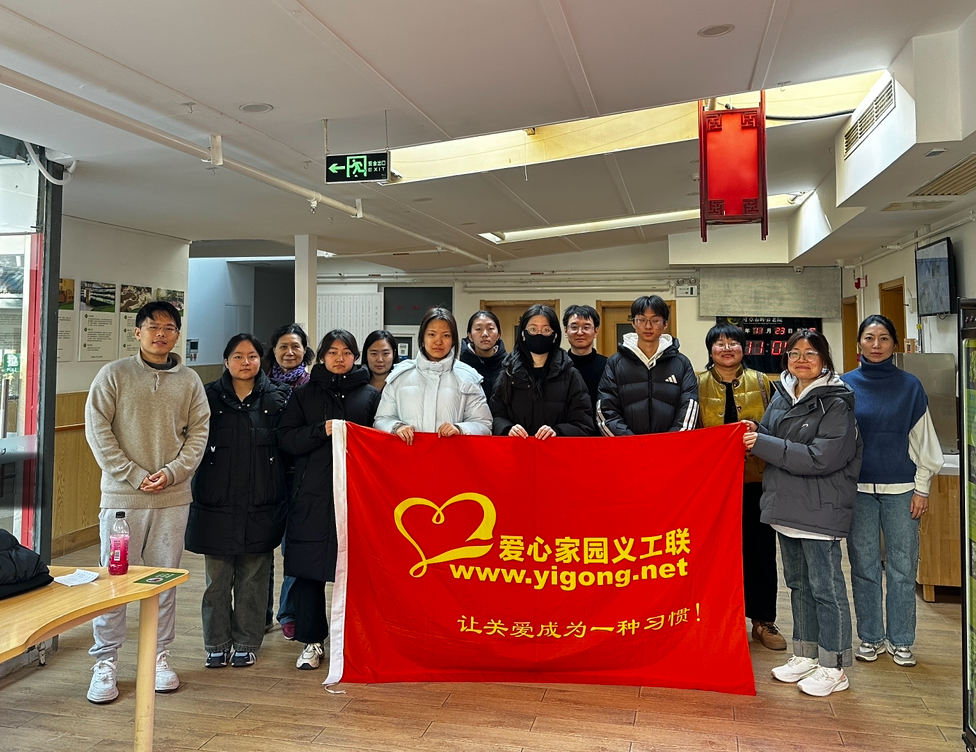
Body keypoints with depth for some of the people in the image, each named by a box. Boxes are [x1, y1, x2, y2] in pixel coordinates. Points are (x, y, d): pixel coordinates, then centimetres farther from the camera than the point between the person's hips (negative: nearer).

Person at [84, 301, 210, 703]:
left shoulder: (189, 381, 6)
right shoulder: (114, 374, 0)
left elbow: (198, 432, 4)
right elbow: (97, 429, -4)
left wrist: (171, 473, -10)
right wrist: (134, 475, -11)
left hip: (173, 498, 2)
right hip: (121, 495, -2)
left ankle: (160, 656, 24)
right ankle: (105, 662, 18)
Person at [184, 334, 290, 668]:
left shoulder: (278, 397, 4)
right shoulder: (210, 396, 4)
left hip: (261, 504, 0)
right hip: (217, 503, 0)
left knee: (253, 578, 8)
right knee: (217, 579, 8)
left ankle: (246, 644, 23)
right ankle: (217, 645, 24)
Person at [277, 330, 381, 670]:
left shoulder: (370, 395, 9)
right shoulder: (304, 395, 12)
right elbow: (286, 438, 2)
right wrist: (322, 430, -12)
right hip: (312, 497, 1)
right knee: (308, 569, 3)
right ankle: (312, 641, 18)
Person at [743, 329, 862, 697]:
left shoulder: (836, 403, -12)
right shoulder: (782, 394, 9)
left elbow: (821, 458, -22)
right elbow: (772, 439, 18)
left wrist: (762, 444, -21)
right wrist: (755, 433, -6)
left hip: (819, 510, -7)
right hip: (785, 505, 7)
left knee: (825, 587, 2)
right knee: (798, 583, 17)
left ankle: (833, 668, 15)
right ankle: (806, 656, 31)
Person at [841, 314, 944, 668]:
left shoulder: (910, 386, 2)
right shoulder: (845, 385, 2)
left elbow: (923, 440, 4)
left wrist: (921, 489, 0)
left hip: (901, 488, 0)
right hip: (858, 489, 0)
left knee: (903, 567, 5)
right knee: (864, 566, 7)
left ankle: (900, 640, 19)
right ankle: (870, 638, 20)